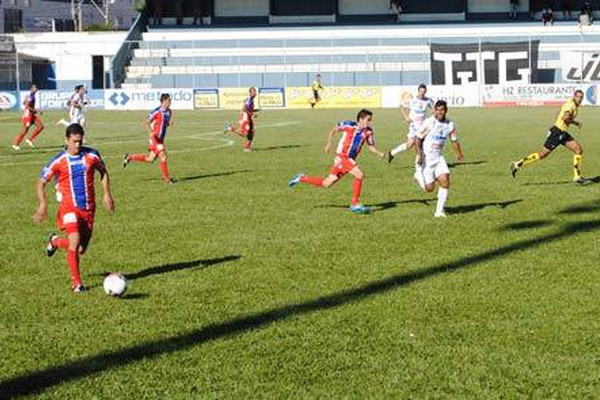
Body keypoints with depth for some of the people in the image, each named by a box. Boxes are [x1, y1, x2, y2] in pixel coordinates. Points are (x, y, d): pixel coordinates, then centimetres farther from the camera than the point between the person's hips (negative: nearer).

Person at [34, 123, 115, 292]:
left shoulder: (92, 155, -2)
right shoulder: (58, 161, -8)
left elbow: (103, 172, 17)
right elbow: (41, 182, 0)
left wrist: (107, 194, 7)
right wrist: (43, 204, -13)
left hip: (88, 208, 3)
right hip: (69, 207, -3)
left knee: (80, 250, 7)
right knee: (75, 241, -23)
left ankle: (55, 241, 39)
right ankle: (76, 282, -9)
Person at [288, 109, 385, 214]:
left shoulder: (368, 132, 1)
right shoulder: (349, 125, -11)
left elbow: (371, 147, 8)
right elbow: (333, 130, 3)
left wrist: (380, 154, -10)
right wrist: (329, 143, -4)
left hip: (350, 159, 6)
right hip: (342, 157, -6)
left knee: (326, 184, 11)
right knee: (359, 175, -22)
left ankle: (301, 178, 28)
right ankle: (355, 204, -11)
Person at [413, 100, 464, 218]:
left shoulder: (450, 125, 1)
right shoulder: (429, 122, -14)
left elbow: (454, 140, 13)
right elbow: (418, 138, -10)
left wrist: (459, 153, -4)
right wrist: (419, 154, -21)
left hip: (438, 157, 4)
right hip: (426, 157, -4)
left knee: (445, 181, -14)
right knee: (429, 188, -5)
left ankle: (439, 211, -3)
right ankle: (419, 174, 29)